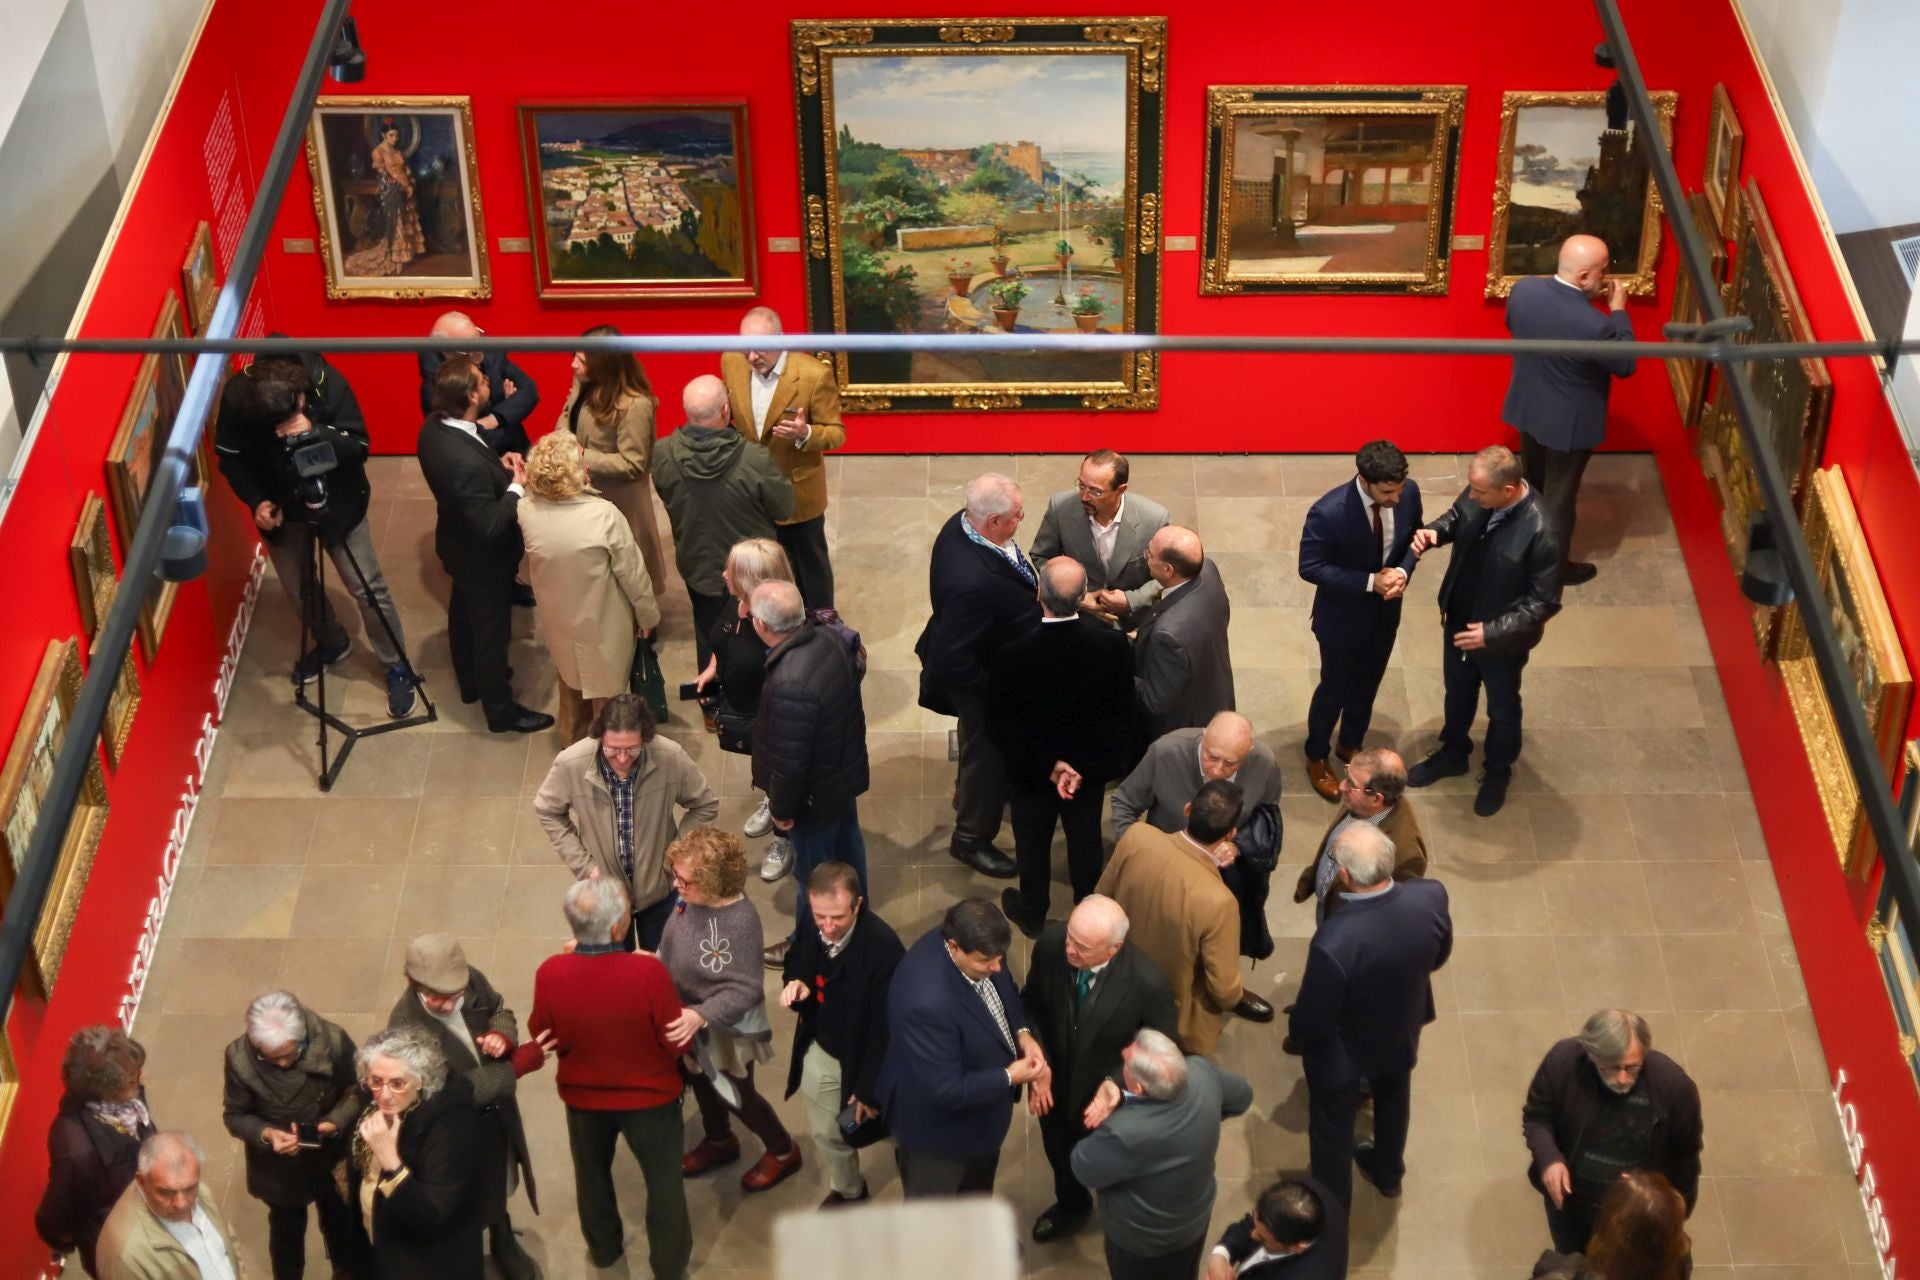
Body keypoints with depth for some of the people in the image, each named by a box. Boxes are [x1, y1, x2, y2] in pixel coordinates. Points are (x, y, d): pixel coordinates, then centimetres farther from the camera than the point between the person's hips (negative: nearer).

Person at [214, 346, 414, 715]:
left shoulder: (328, 384, -30)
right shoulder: (236, 396, -25)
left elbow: (359, 446, -24)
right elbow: (229, 456, -9)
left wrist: (315, 432, -41)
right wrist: (256, 501, -21)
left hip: (337, 503, -2)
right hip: (280, 508, 2)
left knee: (367, 587, 2)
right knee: (297, 589, 17)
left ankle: (397, 668, 19)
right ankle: (332, 643, 45)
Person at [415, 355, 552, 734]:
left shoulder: (434, 426, -14)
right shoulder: (468, 463, -42)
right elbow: (490, 526, -33)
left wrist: (498, 465, -8)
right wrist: (517, 486, -22)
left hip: (456, 543, 9)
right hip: (482, 559, -9)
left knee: (463, 613, 29)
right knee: (491, 631, 13)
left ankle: (471, 682, 53)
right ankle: (501, 710, 34)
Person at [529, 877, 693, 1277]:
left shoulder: (550, 973, -25)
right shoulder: (648, 971, -33)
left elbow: (541, 1035, -6)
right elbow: (676, 1042, -20)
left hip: (584, 1096, 3)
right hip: (650, 1096, -2)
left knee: (592, 1174, 30)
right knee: (664, 1180, 23)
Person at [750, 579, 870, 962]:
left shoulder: (789, 685, -40)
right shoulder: (829, 639, -14)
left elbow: (789, 760, -30)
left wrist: (781, 807, -13)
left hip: (815, 794, -8)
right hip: (846, 771, 8)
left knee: (814, 872, 15)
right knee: (847, 844, 29)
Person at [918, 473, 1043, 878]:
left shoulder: (963, 523, -18)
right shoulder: (973, 582, -45)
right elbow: (952, 659, -37)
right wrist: (994, 692, -23)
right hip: (988, 678, -9)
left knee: (982, 745, 35)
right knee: (988, 752, 17)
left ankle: (969, 793, 64)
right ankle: (971, 838, 42)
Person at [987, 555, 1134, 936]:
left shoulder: (1015, 654, -31)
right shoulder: (1112, 644, -25)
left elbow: (1000, 723, -21)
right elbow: (1123, 715, -18)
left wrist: (1048, 765, -14)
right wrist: (1084, 765, -15)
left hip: (1031, 771, -2)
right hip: (1091, 768, 2)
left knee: (1033, 841, 23)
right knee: (1086, 837, 25)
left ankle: (1033, 913, 44)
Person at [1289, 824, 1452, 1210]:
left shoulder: (1334, 940, -44)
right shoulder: (1431, 897, -30)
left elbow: (1313, 1018, -27)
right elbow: (1439, 956, -6)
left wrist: (1296, 1035, -4)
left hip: (1343, 1050, -4)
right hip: (1402, 1031, 4)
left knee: (1332, 1125, 25)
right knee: (1392, 1099, 35)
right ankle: (1388, 1172, 62)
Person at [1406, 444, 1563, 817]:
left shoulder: (1540, 533, -36)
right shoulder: (1478, 495, -19)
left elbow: (1545, 602, -26)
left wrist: (1493, 632, -30)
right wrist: (1435, 531, -17)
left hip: (1503, 640, -5)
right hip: (1459, 621, 5)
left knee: (1502, 710, 22)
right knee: (1457, 693, 29)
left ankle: (1497, 772, 48)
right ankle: (1452, 753, 55)